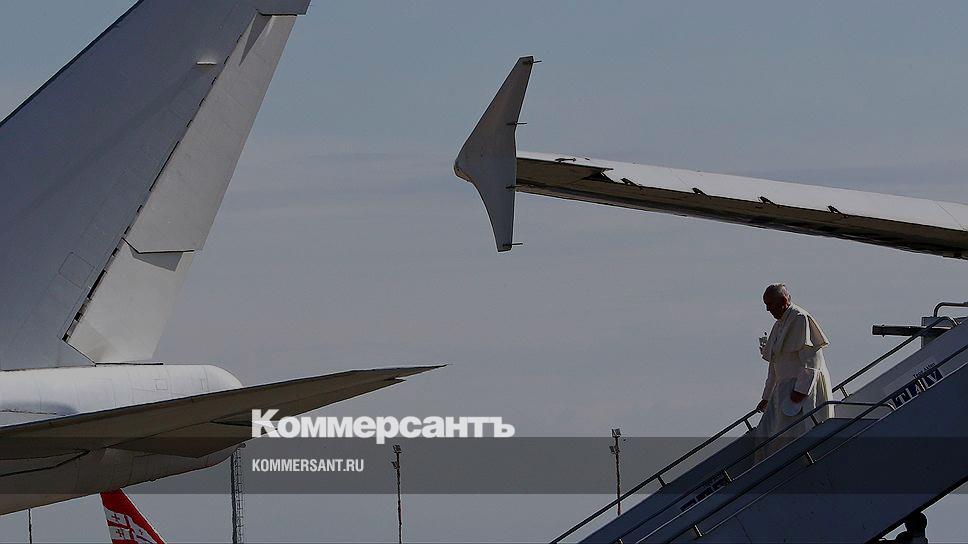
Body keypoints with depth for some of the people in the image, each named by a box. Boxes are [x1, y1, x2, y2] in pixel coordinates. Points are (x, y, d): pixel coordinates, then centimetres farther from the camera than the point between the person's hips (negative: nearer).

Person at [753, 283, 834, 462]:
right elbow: (775, 364, 25)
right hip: (784, 388, 10)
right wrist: (766, 397, 26)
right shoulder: (779, 325, 19)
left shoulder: (800, 319, -10)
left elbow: (811, 359, -17)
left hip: (804, 388, -10)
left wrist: (800, 389, -23)